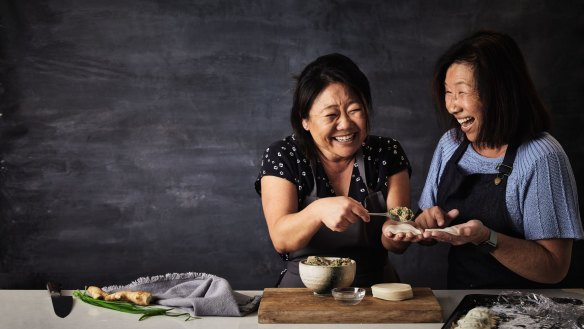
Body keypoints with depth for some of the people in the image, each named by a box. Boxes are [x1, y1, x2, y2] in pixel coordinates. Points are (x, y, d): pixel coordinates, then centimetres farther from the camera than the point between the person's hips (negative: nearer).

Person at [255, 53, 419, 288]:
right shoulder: (281, 157, -5)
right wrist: (318, 211, -35)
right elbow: (280, 240, -16)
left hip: (375, 289, 3)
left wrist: (397, 233, -25)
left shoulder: (388, 154, 0)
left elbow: (395, 245, -2)